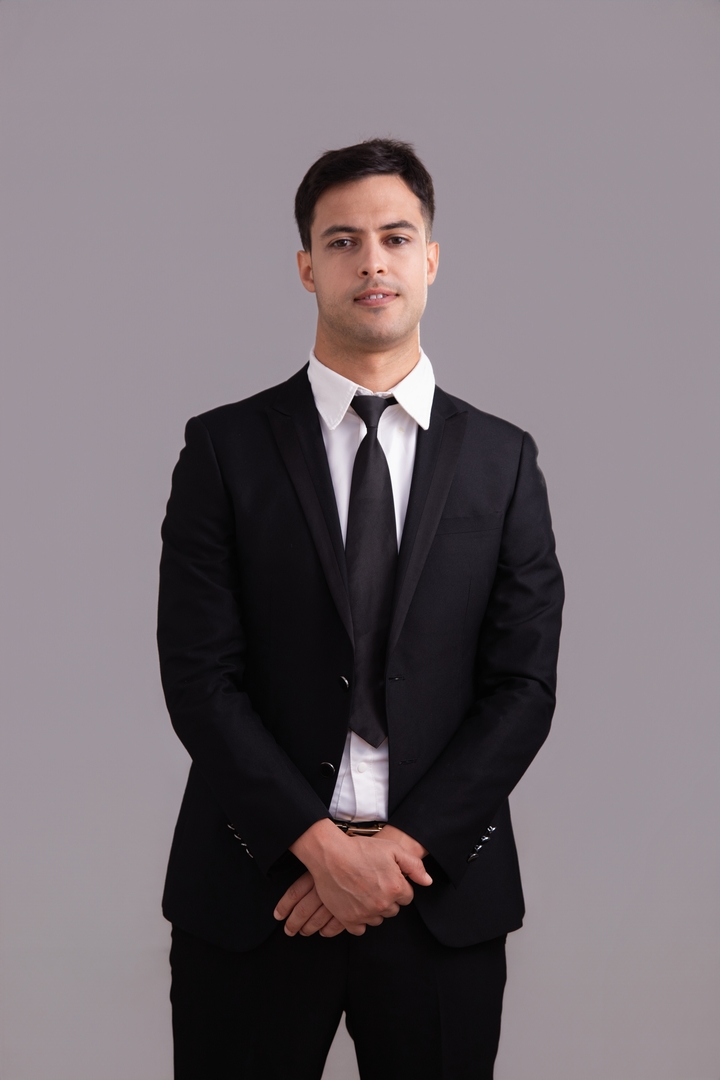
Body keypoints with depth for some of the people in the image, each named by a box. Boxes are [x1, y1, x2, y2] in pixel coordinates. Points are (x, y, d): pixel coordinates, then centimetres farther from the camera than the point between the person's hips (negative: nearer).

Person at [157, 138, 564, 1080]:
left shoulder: (503, 461, 5)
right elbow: (199, 676, -6)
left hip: (444, 891, 1)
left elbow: (524, 685, 0)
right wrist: (320, 844, -14)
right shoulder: (226, 447, 1)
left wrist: (403, 844, -11)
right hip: (254, 892, -1)